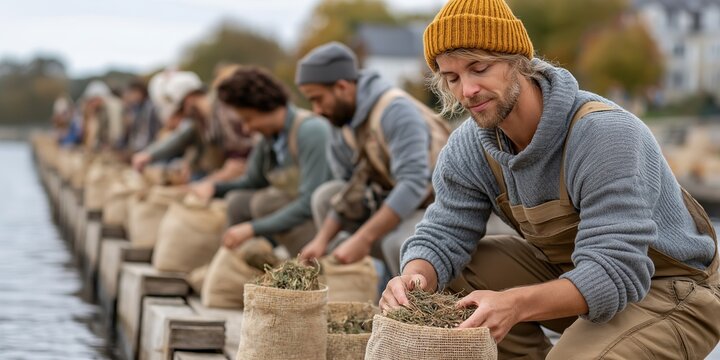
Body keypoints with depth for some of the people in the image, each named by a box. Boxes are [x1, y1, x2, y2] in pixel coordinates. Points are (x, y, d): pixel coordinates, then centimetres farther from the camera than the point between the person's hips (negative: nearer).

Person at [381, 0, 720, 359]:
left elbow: (616, 273, -36)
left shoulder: (605, 134, -31)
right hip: (570, 273, 7)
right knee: (458, 271, -6)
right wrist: (414, 277, -33)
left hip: (669, 291, -7)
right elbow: (442, 235, -8)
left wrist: (515, 305, -52)